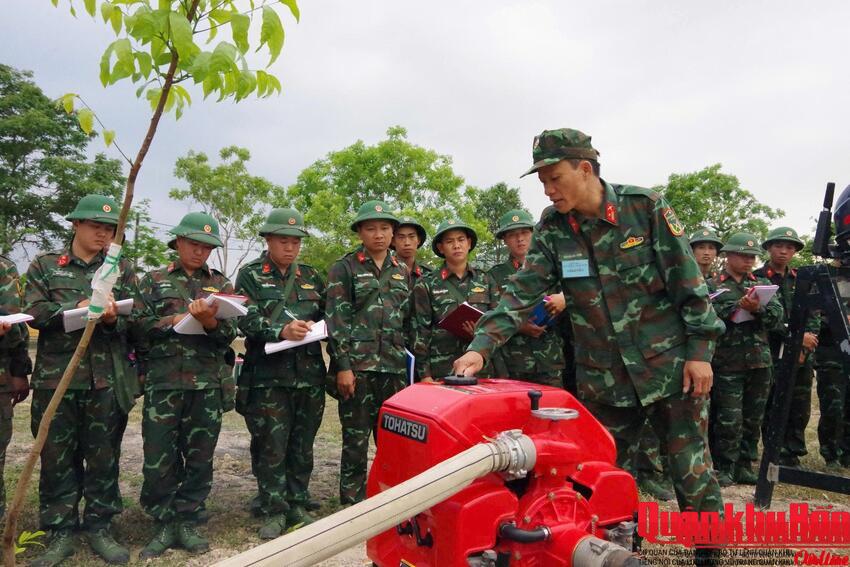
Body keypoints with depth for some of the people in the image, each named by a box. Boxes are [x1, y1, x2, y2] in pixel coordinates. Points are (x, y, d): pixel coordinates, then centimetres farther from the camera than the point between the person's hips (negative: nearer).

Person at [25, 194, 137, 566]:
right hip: (56, 377, 0)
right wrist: (76, 308, -18)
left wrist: (113, 318, -19)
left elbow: (134, 319, 3)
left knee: (103, 456, 7)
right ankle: (60, 533, 19)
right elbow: (34, 312, -3)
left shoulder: (122, 269, 10)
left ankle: (99, 528, 21)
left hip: (107, 378, 0)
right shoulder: (44, 265, 9)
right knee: (57, 457, 6)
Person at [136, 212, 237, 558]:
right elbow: (141, 325, 0)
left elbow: (230, 333, 3)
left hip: (209, 384, 1)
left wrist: (210, 321, -18)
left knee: (199, 459, 7)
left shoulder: (221, 284, 13)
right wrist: (182, 318, -12)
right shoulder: (154, 281, 10)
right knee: (159, 459, 2)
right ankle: (164, 525, 18)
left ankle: (187, 523, 21)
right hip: (163, 381, -1)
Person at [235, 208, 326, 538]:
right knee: (271, 446, 1)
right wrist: (281, 331, -25)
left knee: (302, 445, 11)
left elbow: (328, 315, 19)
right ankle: (274, 511, 15)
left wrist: (319, 325, -4)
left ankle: (297, 505, 25)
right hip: (268, 375, -3)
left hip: (309, 373, 4)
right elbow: (246, 319, -9)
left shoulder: (311, 276, 15)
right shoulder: (250, 275, 3)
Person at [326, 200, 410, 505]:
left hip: (394, 368, 4)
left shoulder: (402, 271, 15)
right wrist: (343, 366, -13)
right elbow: (336, 320, -7)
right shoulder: (344, 268, 0)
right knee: (356, 440, 3)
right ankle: (353, 503, 17)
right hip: (357, 367, -4)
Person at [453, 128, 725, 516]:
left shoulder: (645, 207, -9)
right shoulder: (552, 229, -1)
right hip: (602, 381, 3)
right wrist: (481, 347, -19)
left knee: (692, 475, 8)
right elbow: (521, 293, -7)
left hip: (670, 368, -2)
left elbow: (689, 283, -6)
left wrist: (700, 352, -7)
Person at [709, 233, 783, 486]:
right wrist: (738, 306, -21)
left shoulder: (763, 284, 15)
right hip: (728, 363, -5)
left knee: (753, 418, 11)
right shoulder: (712, 285, 2)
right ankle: (724, 468, 9)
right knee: (729, 420, -4)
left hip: (759, 361, 5)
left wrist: (758, 308, -16)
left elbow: (777, 317, 2)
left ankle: (745, 465, 23)